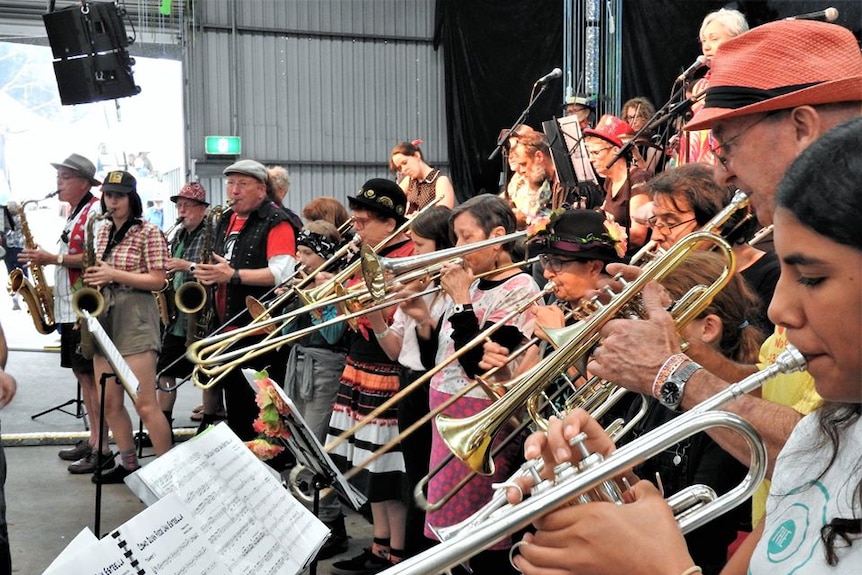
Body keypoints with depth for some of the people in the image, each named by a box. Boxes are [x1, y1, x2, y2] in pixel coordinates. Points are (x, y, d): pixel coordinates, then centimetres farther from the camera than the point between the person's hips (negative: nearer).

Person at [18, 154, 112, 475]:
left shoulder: (96, 211, -10)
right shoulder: (74, 215, 20)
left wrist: (53, 259, -19)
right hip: (69, 307, 10)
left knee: (93, 375, -8)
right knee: (82, 374, 12)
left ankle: (103, 450, -4)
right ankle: (93, 439, 20)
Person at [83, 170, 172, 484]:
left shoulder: (148, 232, -6)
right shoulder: (103, 232, 15)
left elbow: (158, 280, -10)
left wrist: (114, 275, -18)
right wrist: (93, 278, 3)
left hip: (135, 316, -7)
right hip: (104, 316, 7)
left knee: (144, 403, -10)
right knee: (108, 402, 8)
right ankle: (129, 464, 21)